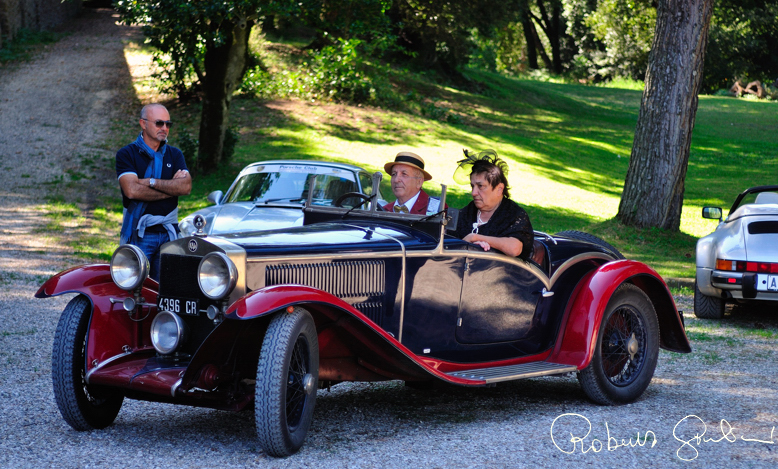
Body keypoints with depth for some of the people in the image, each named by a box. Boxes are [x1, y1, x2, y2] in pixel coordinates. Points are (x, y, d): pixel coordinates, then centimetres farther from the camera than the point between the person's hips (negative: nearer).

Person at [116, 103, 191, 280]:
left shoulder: (174, 154, 13)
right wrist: (171, 187, -7)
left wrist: (151, 182, -11)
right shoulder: (126, 154, 0)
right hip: (138, 233, -4)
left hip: (168, 232, 4)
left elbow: (186, 186, -3)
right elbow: (132, 190, -15)